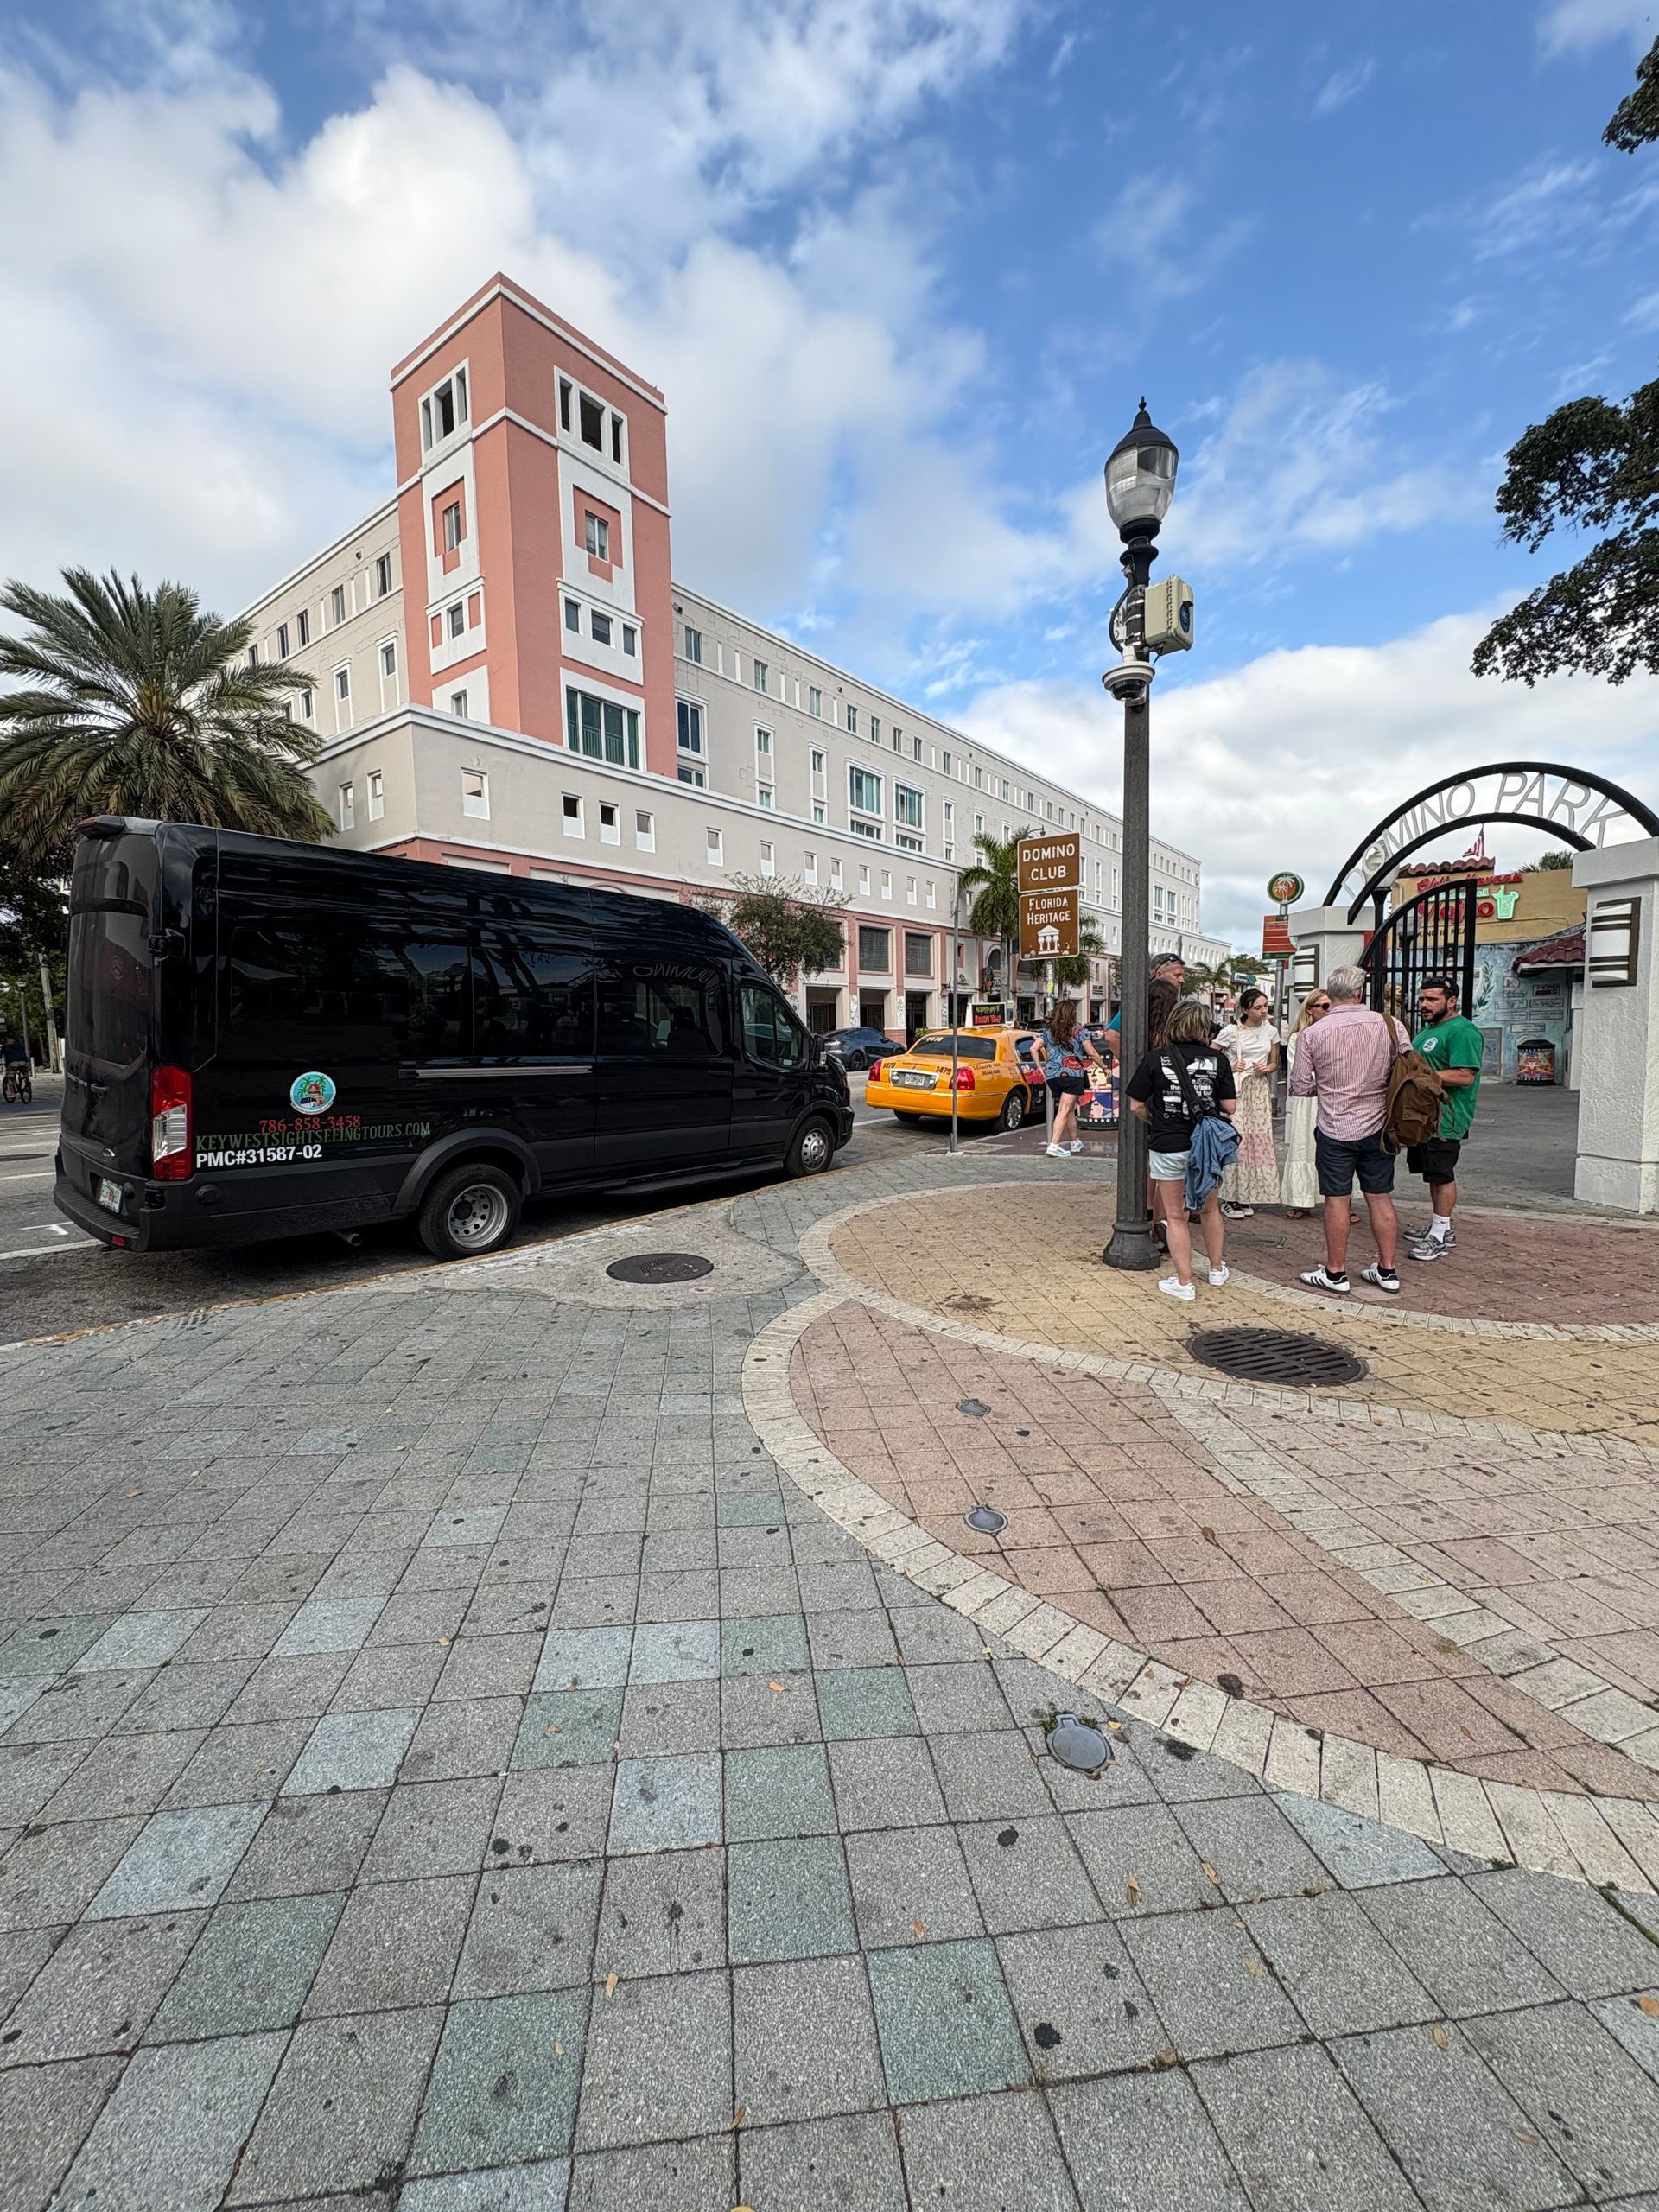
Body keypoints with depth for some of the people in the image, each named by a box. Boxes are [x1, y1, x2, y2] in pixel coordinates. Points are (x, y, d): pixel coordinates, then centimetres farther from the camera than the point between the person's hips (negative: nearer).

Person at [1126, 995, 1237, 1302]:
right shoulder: (1218, 1059, -4)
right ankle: (1217, 1270, 38)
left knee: (1176, 1217, 9)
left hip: (1168, 1147, -2)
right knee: (1210, 1210, 22)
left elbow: (1136, 1106, -6)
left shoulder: (1156, 1058, -8)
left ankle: (1184, 1283, 14)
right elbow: (1228, 1107, -4)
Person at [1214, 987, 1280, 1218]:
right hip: (1237, 1088, -5)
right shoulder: (1231, 1030, -6)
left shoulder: (1270, 1030, 8)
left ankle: (1247, 1197, 15)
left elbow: (1275, 1062, 18)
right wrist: (1230, 1067, -15)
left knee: (1258, 1140, 5)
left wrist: (1267, 1068, -3)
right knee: (1235, 1140, -9)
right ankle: (1229, 1199, -1)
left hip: (1260, 1089, 5)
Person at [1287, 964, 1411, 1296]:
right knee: (1380, 1197, 12)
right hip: (1378, 1126, 3)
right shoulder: (1390, 1025, -5)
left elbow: (1300, 1087, -5)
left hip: (1335, 1129, -3)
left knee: (1337, 1200, 4)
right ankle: (1387, 1271, 22)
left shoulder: (1313, 1034, -10)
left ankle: (1336, 1273, 13)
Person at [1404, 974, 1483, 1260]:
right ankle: (1439, 1225, 27)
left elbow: (1465, 1076, -22)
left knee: (1442, 1175, -3)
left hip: (1445, 1120, -10)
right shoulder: (1428, 1029, 18)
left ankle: (1440, 1236, 4)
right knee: (1433, 1175, 16)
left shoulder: (1462, 1031, -14)